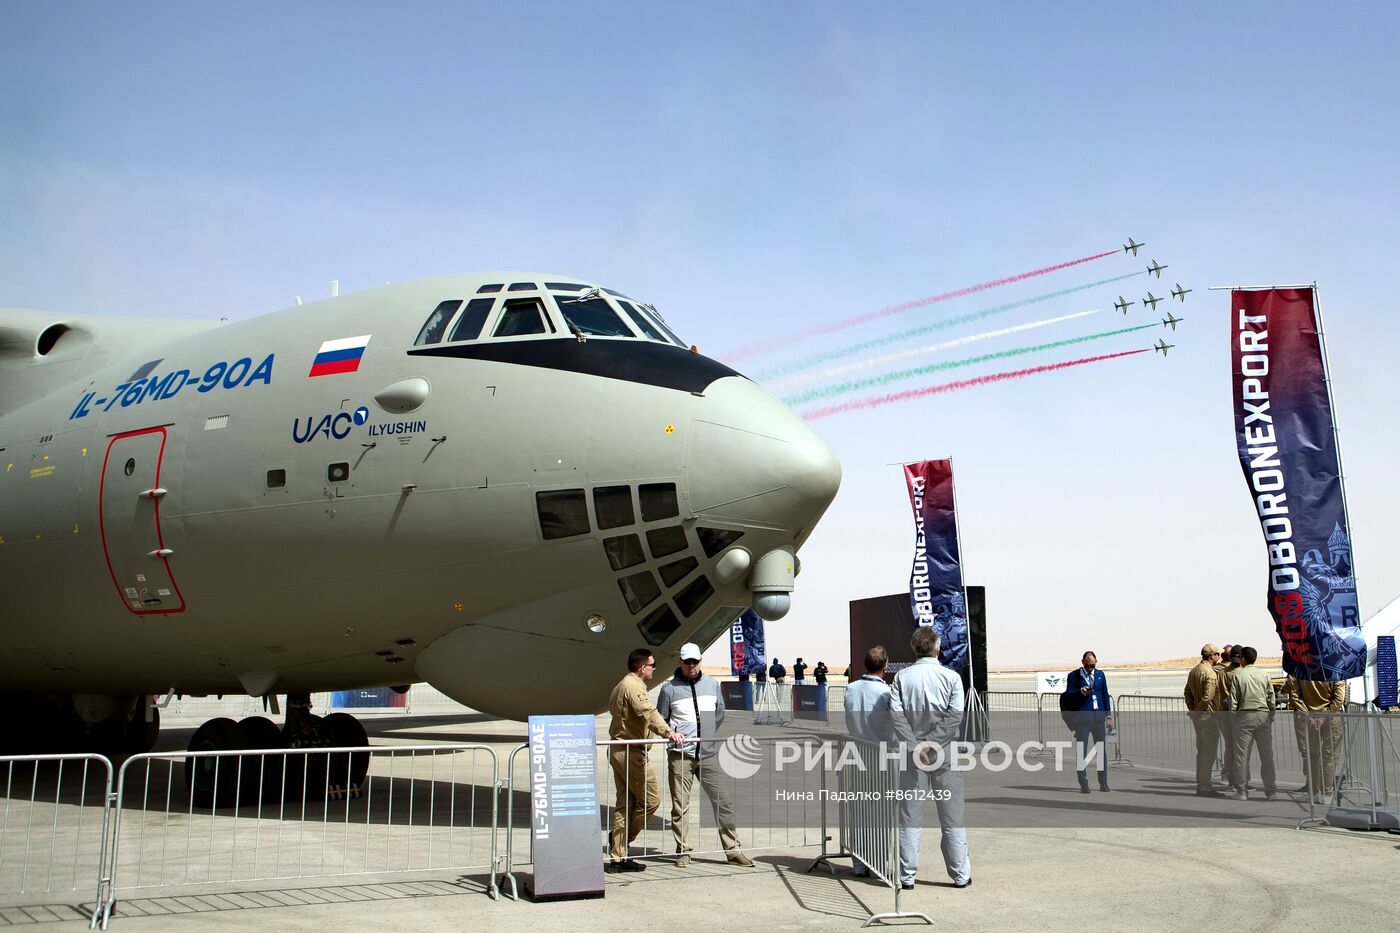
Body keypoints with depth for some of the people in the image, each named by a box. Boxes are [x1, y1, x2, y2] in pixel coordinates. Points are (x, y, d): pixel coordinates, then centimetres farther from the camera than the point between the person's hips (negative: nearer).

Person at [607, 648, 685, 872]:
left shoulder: (621, 685, 19)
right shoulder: (634, 686, -14)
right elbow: (648, 712, -29)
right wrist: (667, 732, -42)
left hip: (618, 750, 11)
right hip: (632, 752, -11)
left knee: (625, 804, 11)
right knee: (651, 799, -3)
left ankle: (618, 857, 12)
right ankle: (622, 838, 6)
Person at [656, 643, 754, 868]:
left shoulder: (711, 684, 10)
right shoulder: (670, 688, 1)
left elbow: (720, 712, 21)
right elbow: (661, 720, 8)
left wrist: (708, 733, 13)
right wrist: (672, 734, -6)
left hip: (707, 754, 3)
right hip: (680, 754, -3)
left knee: (723, 801, 1)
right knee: (680, 805, 2)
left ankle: (732, 849, 8)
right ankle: (682, 851, 12)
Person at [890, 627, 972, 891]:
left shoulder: (902, 676, 1)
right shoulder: (951, 676, -3)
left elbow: (896, 713, -10)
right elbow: (955, 714, -14)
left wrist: (915, 747, -11)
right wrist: (932, 743, -12)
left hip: (913, 753, 1)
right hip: (945, 755, -1)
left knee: (910, 818, 8)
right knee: (952, 818, 9)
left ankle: (907, 876, 10)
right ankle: (960, 874, 14)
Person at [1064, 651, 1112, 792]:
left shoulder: (1100, 675, 13)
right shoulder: (1073, 676, 1)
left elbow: (1105, 696, 15)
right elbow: (1068, 695, -3)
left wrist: (1109, 716, 10)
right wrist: (1081, 691, -22)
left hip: (1099, 717, 3)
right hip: (1082, 719, -3)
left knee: (1103, 751, 4)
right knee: (1082, 753, -1)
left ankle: (1103, 783, 13)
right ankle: (1083, 784, 4)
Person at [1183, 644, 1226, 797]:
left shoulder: (1194, 671, 11)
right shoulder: (1210, 674, -18)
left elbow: (1187, 693, 15)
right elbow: (1207, 697, -23)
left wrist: (1192, 709, 11)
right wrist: (1197, 711, -11)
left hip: (1198, 717, 9)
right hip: (1209, 716, -9)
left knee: (1201, 750, 16)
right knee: (1209, 753, -4)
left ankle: (1200, 784, 22)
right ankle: (1205, 787, -3)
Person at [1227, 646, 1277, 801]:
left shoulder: (1237, 675, -3)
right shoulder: (1264, 675, 4)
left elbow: (1233, 700, -3)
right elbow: (1271, 697, 5)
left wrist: (1233, 716, 6)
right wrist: (1271, 715, 13)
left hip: (1244, 715, -3)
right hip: (1264, 715, 3)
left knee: (1242, 754, 2)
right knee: (1267, 754, 8)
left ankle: (1242, 791, 3)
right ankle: (1270, 790, 11)